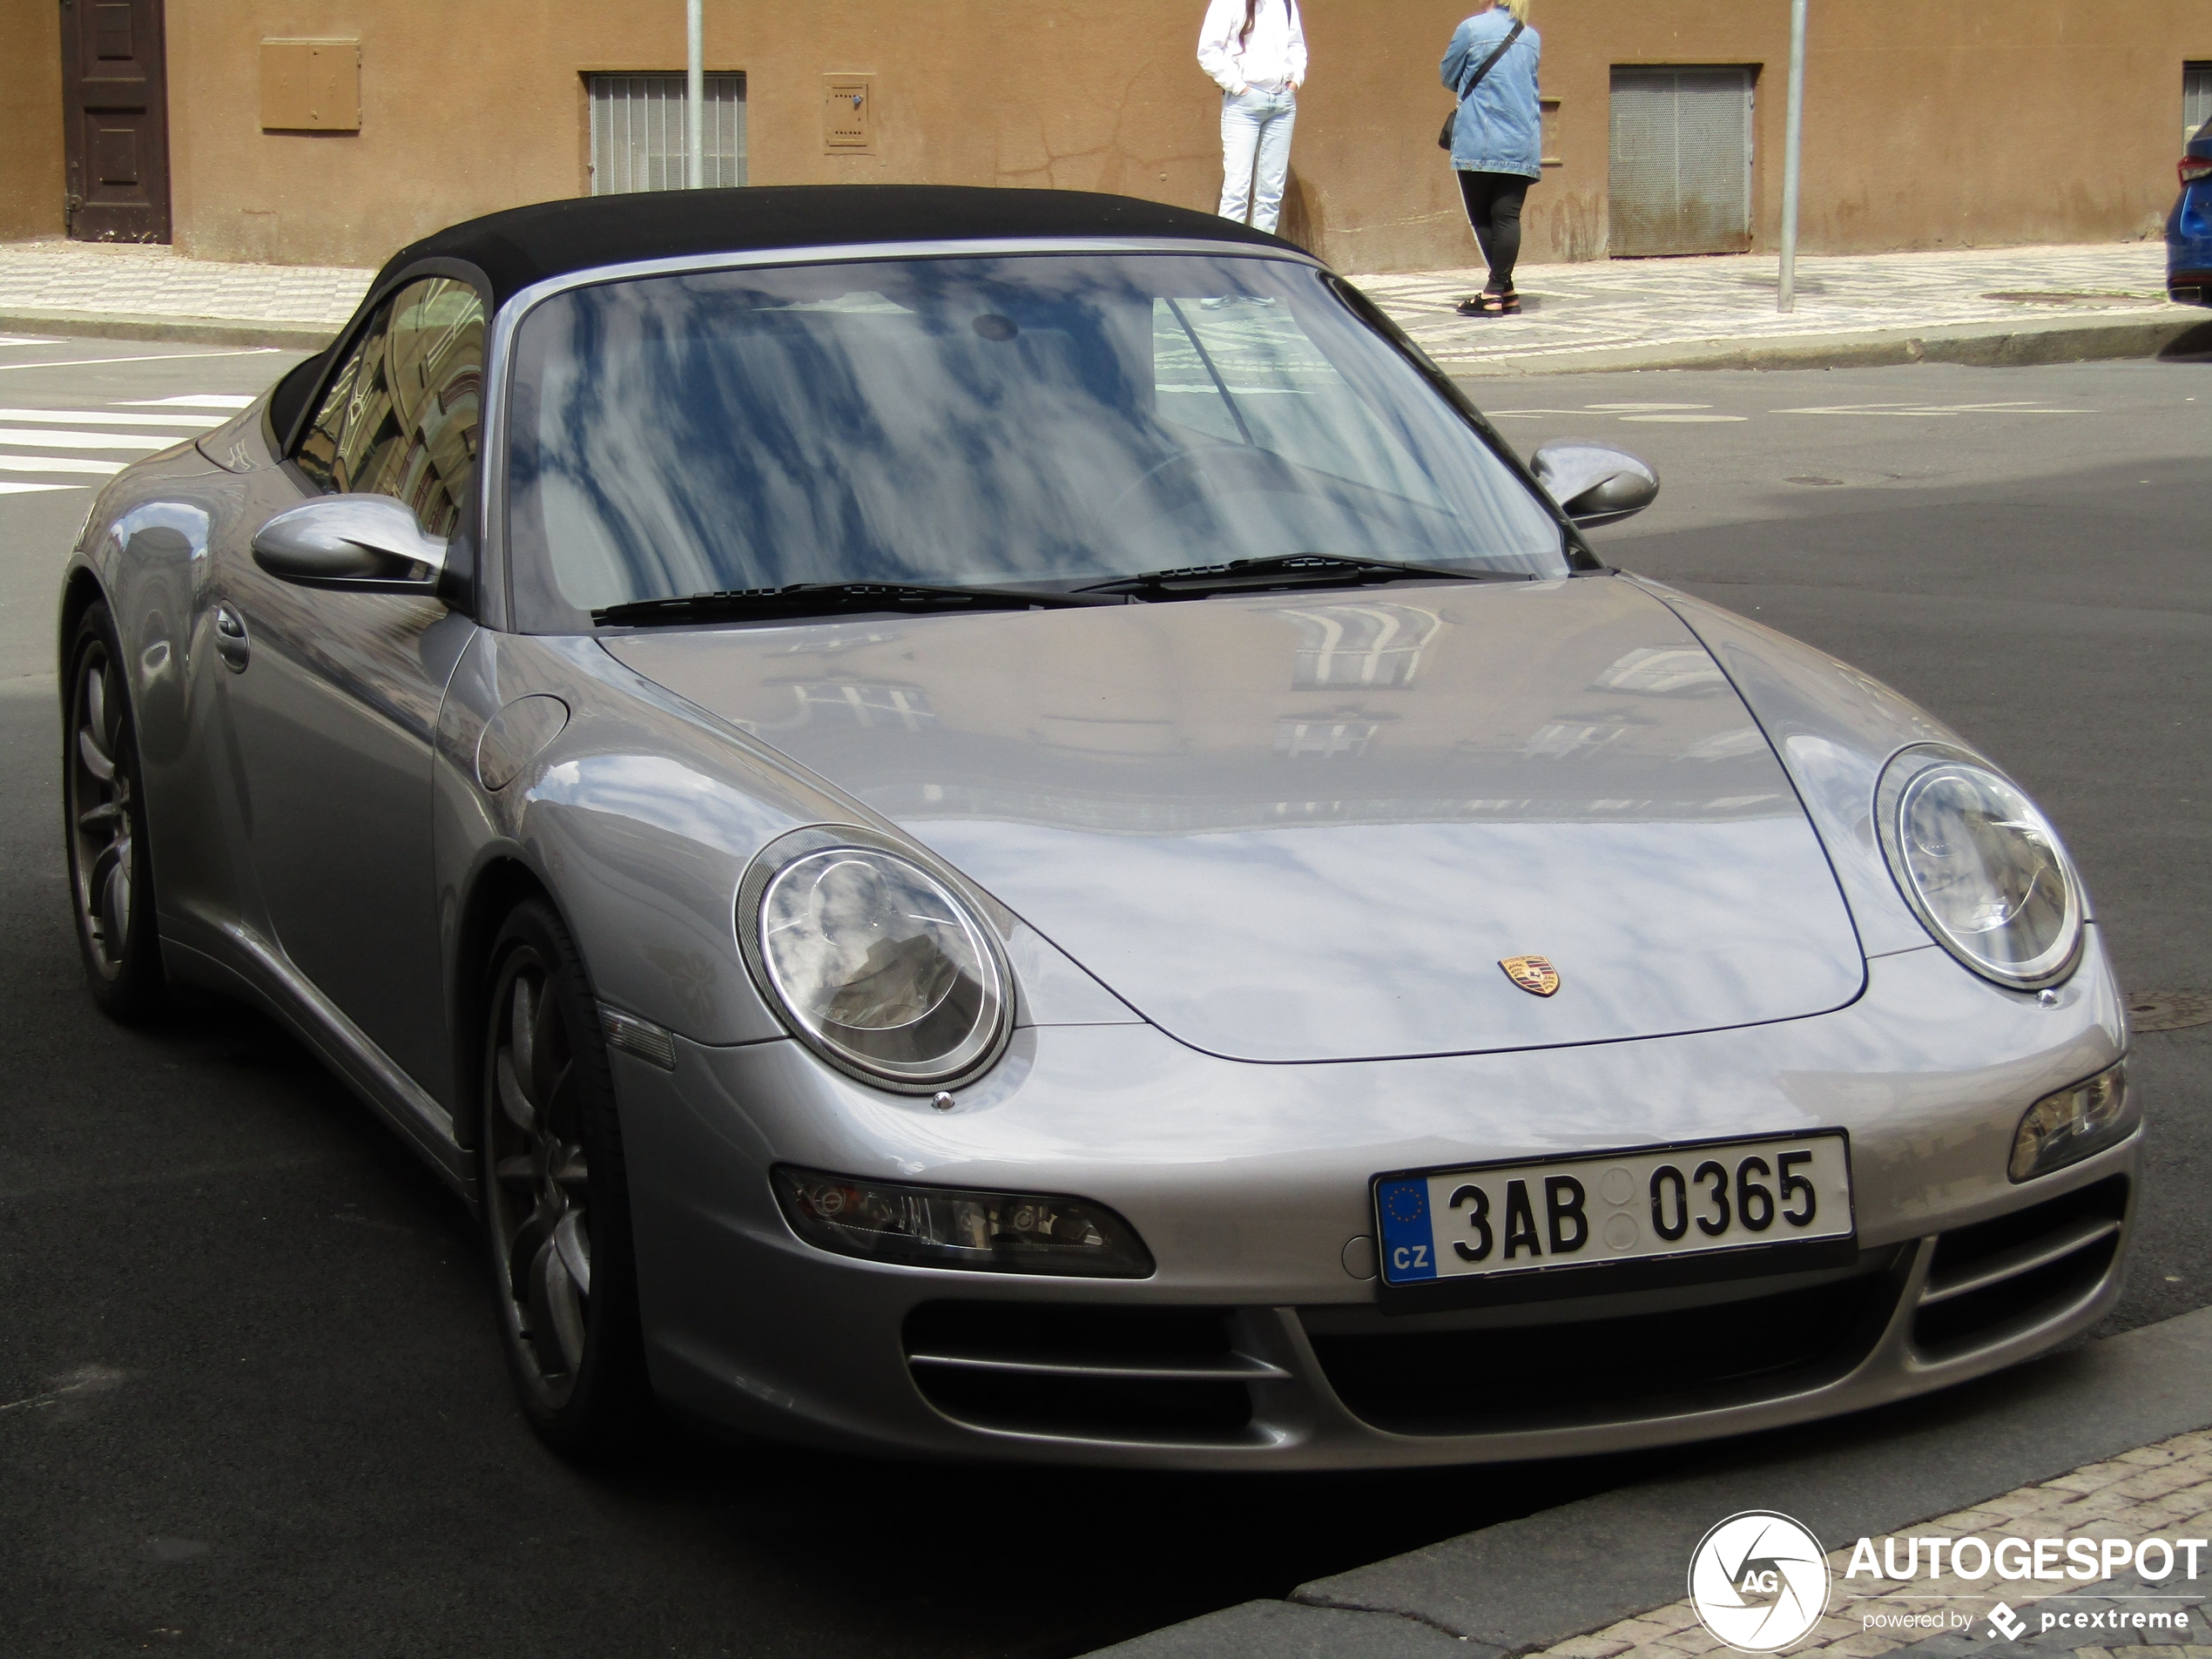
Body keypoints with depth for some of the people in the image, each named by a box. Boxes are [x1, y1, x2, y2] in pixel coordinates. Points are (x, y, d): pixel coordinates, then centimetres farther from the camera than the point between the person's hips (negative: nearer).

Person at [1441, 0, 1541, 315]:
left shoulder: (1472, 29, -2)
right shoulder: (1531, 37, 11)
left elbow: (1449, 78, 8)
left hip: (1480, 144, -4)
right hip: (1523, 146, 4)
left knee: (1481, 216, 3)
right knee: (1508, 215, 0)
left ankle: (1500, 291, -1)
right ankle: (1501, 290, -3)